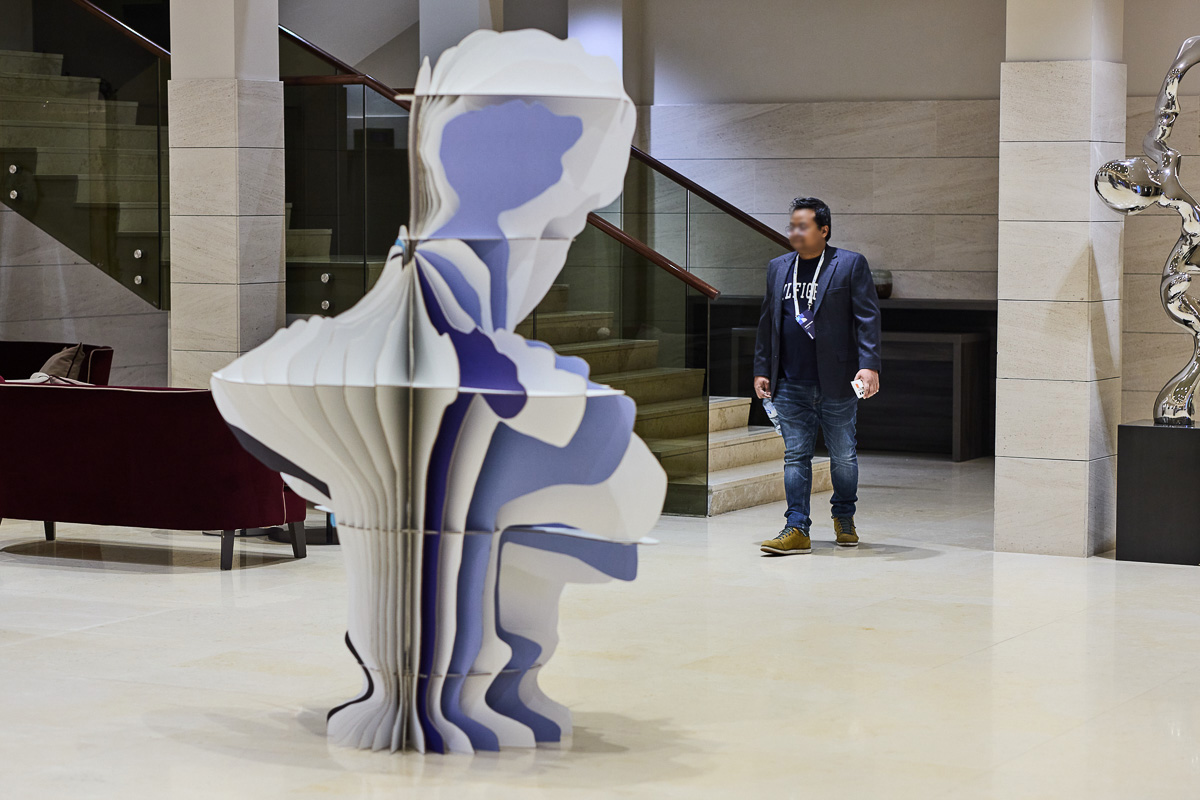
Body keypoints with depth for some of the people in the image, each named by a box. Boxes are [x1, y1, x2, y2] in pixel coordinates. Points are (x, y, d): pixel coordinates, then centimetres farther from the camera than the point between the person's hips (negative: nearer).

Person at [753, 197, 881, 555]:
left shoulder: (851, 265, -1)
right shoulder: (778, 268, 13)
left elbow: (867, 318, -5)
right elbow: (767, 322, 17)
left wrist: (869, 365, -15)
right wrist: (762, 370, 12)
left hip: (837, 384, -3)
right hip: (791, 384, 3)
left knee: (843, 456, 7)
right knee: (795, 456, 0)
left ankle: (844, 518, 26)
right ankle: (797, 529, 0)